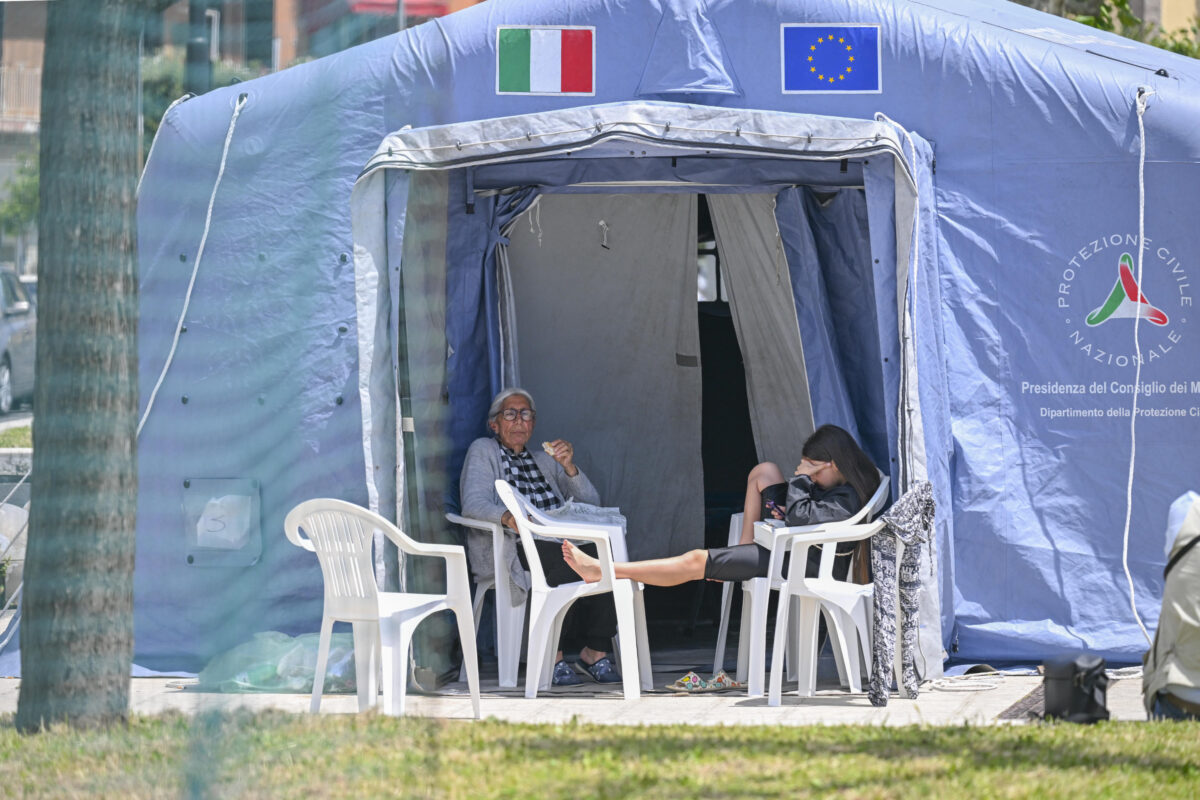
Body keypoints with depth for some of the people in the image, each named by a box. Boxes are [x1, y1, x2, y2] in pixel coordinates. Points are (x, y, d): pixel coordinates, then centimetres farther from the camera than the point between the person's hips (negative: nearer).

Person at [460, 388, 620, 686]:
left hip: (556, 543, 5)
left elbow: (591, 503, 15)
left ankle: (595, 650, -19)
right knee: (570, 568, -35)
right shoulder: (483, 451, 11)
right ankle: (551, 654, -23)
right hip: (509, 549, -5)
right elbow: (474, 503, -8)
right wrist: (505, 516, -30)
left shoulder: (544, 458, 26)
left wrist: (569, 468, -2)